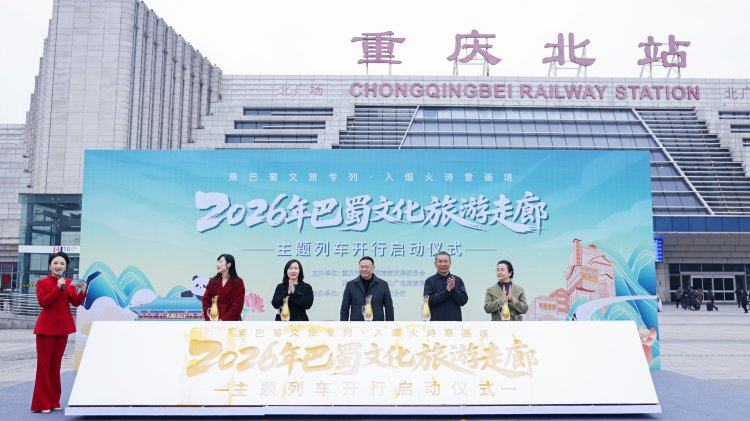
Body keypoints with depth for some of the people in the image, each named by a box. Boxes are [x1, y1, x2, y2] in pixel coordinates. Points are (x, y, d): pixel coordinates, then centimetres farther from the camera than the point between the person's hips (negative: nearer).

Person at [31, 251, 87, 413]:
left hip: (63, 327, 4)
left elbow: (75, 302, -2)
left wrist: (82, 291, -20)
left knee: (56, 364, 11)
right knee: (44, 364, -1)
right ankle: (42, 403, 5)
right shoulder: (42, 282, -3)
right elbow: (43, 303, -17)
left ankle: (54, 401, 18)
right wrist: (58, 288, -24)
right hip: (46, 327, -4)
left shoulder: (69, 283, 8)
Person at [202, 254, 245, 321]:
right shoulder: (213, 281, 11)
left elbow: (238, 306, -7)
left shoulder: (238, 282, -1)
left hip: (230, 321, -3)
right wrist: (208, 318, -8)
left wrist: (223, 320, -14)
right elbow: (206, 300, 7)